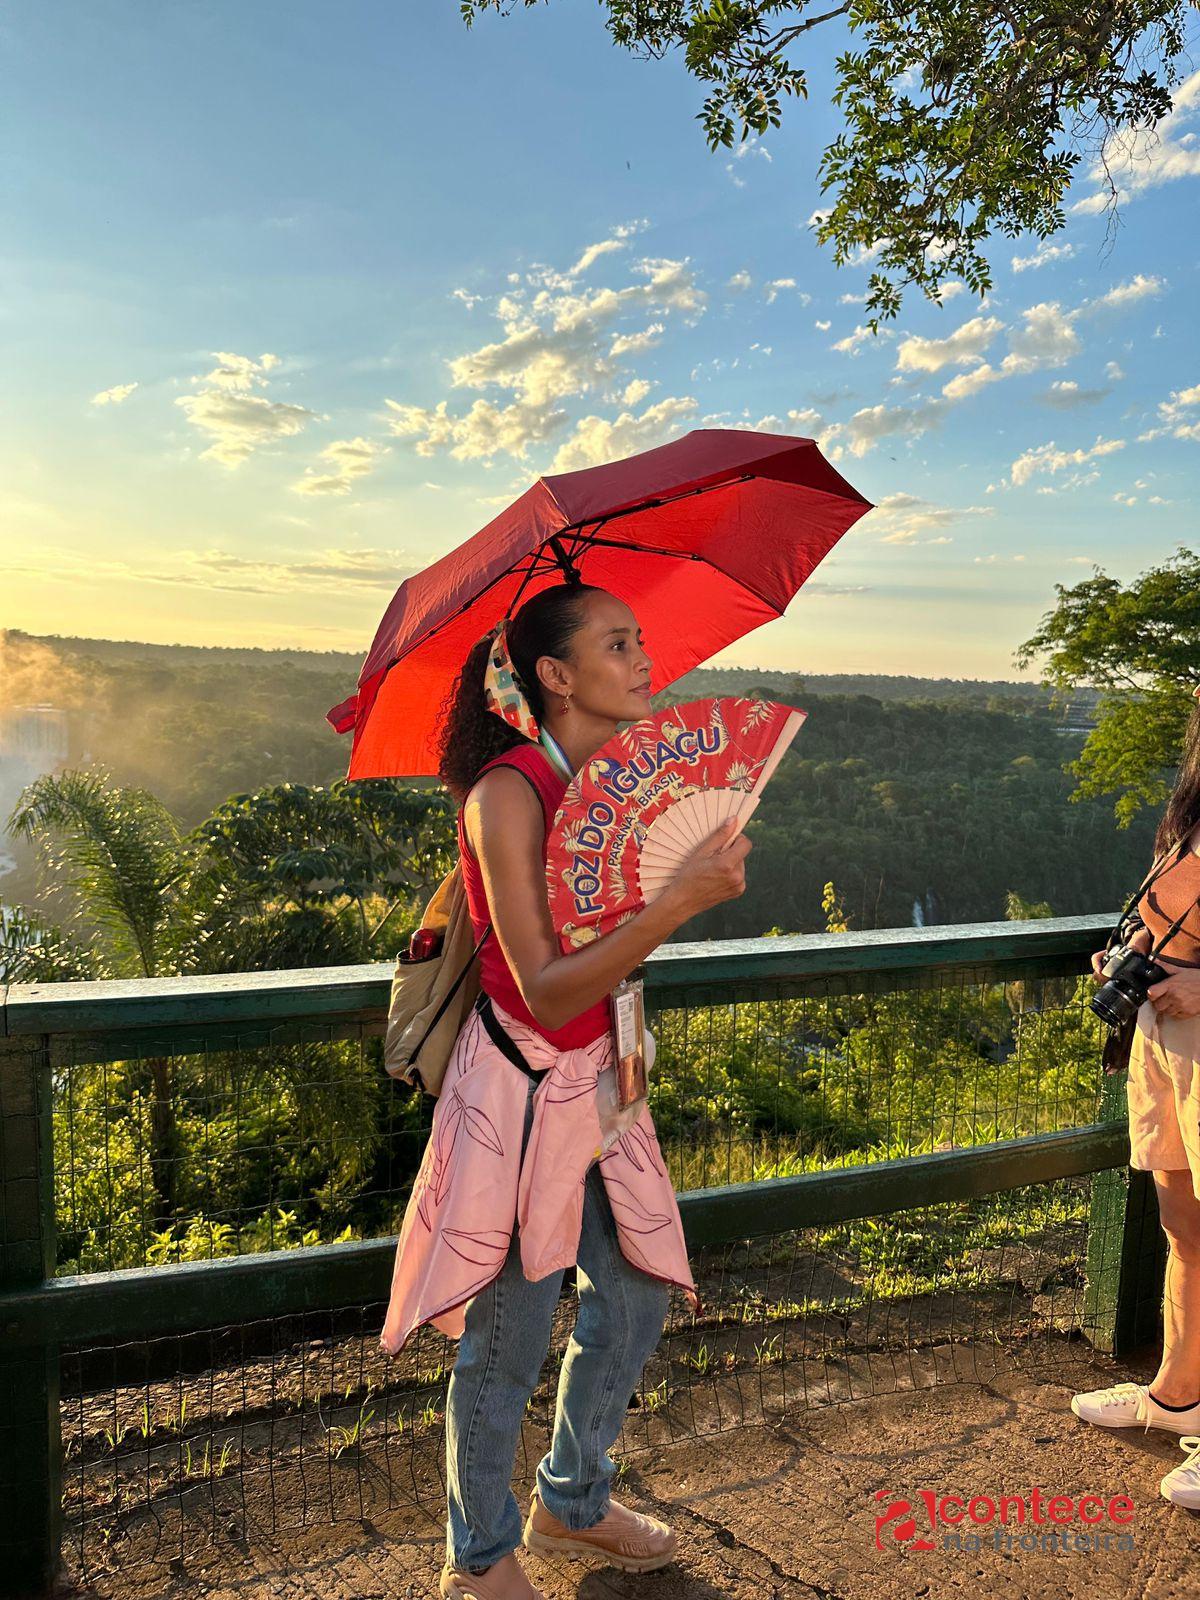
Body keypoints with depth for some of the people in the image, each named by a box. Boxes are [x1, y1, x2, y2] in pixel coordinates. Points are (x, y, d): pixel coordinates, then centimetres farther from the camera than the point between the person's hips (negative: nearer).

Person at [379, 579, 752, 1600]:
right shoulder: (509, 794, -21)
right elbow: (547, 989, -26)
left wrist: (706, 860, -1)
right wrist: (680, 902, -31)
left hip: (600, 1080, 8)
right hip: (522, 1090, -8)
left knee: (636, 1299, 19)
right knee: (508, 1340, 9)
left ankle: (573, 1501, 46)